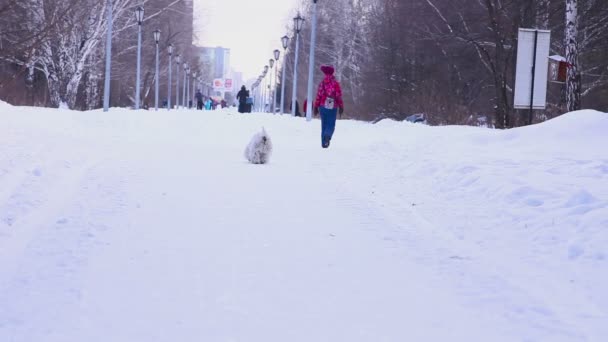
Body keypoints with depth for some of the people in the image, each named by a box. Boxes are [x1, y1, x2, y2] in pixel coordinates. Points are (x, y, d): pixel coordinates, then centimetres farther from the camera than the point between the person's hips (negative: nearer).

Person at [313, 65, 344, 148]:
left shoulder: (322, 83, 0)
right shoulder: (336, 83, -4)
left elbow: (319, 95, 0)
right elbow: (339, 96, -5)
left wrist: (315, 107, 7)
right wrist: (341, 107, 2)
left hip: (323, 106, 2)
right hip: (333, 107, -2)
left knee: (324, 125, 11)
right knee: (331, 125, 4)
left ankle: (324, 143, 6)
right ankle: (327, 136, -27)